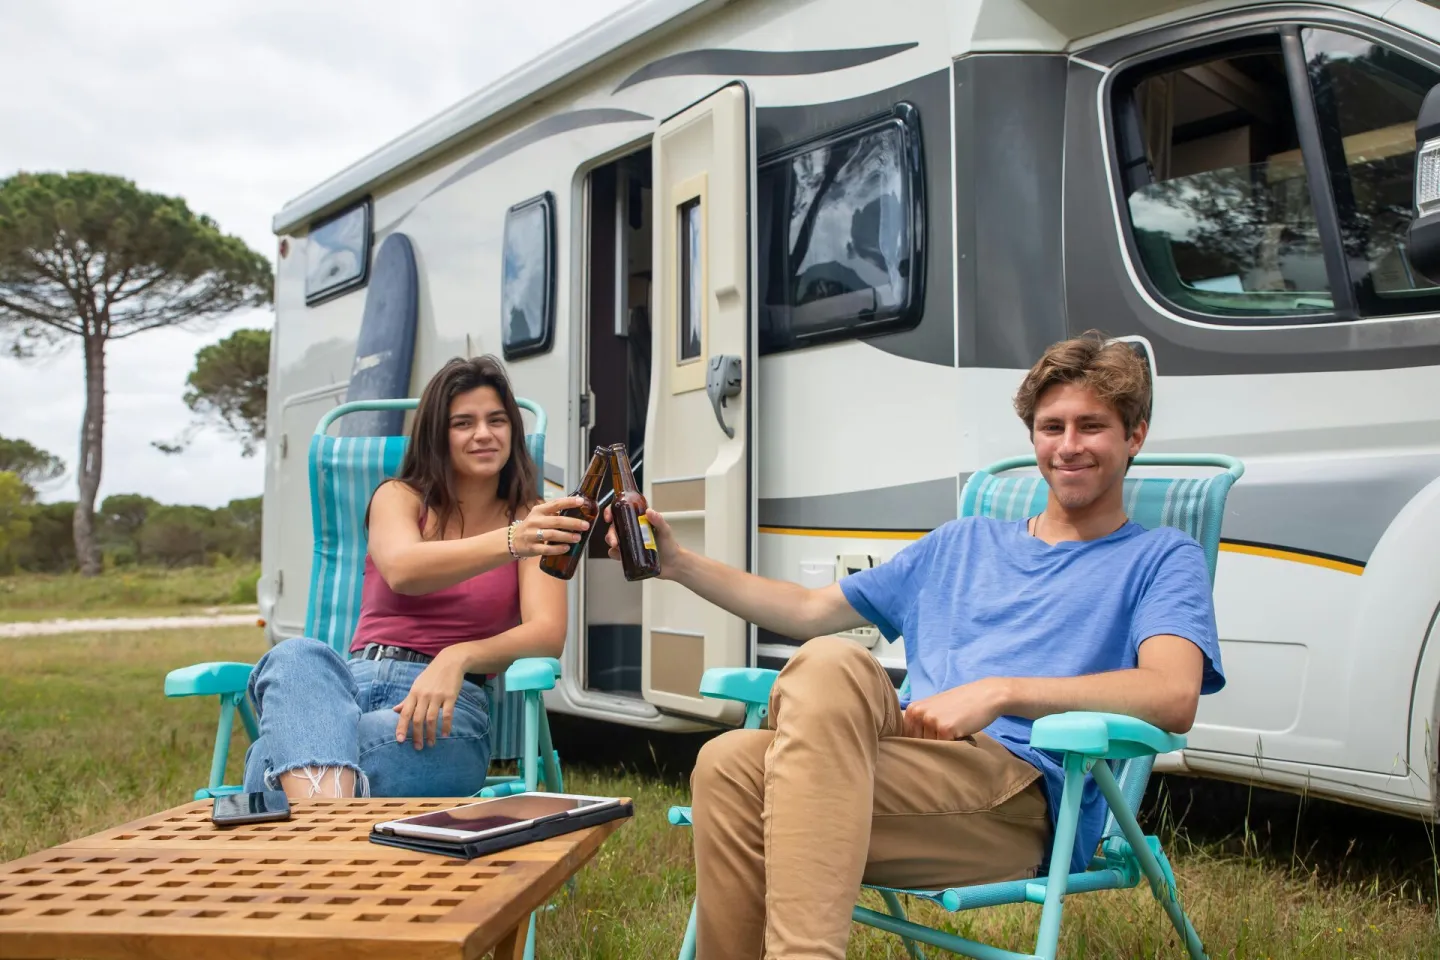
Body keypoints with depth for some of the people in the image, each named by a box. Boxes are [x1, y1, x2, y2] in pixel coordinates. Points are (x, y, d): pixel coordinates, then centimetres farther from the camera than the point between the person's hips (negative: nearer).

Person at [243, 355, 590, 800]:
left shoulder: (530, 519, 11)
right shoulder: (398, 497, 13)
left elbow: (548, 635, -4)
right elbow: (401, 571, -13)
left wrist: (457, 658, -25)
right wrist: (508, 543, -32)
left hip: (445, 704, -2)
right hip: (356, 680, 2)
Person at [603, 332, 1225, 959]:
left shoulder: (1159, 558, 14)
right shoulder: (961, 544, 31)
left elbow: (1174, 698, -7)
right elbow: (811, 610, 32)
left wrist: (999, 691, -18)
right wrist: (677, 563, 23)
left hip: (1025, 800, -4)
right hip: (913, 772, 5)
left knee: (828, 665, -32)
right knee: (731, 762, -30)